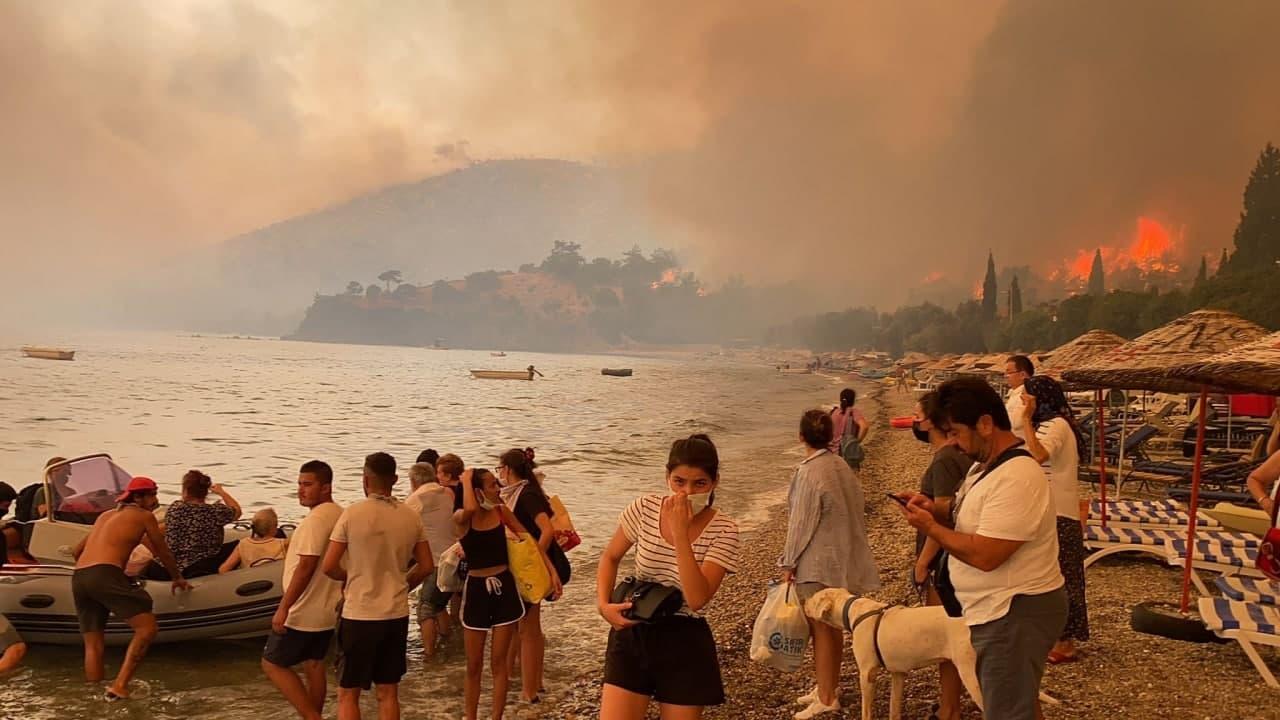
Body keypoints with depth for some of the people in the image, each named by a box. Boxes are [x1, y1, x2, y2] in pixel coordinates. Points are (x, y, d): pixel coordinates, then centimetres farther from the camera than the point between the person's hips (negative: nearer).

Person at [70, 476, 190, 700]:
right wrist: (178, 578, 34)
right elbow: (163, 552, 19)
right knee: (147, 627, -9)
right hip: (105, 575, -8)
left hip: (78, 578, 8)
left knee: (93, 644, 13)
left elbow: (77, 551, 36)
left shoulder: (105, 515, 29)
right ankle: (120, 686, -19)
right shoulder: (144, 516, 10)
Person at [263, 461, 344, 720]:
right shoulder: (339, 514, 9)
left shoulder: (317, 519, -21)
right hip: (326, 610, 9)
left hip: (303, 613, -9)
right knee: (314, 666, 16)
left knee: (272, 664, 2)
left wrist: (283, 608, -24)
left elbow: (306, 566, -26)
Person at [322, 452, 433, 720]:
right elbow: (426, 567, 5)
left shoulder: (352, 514, -12)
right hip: (397, 614, 4)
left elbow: (329, 567, -10)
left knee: (348, 695, 8)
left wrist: (351, 577, 9)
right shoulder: (411, 517, 1)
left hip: (359, 615, -4)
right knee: (388, 693, 14)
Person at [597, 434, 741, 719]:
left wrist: (680, 533, -29)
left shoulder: (723, 531, -14)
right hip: (633, 635, 2)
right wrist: (604, 605, -6)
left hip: (684, 644, -1)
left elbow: (697, 599, -25)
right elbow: (610, 558, 10)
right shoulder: (644, 509, -7)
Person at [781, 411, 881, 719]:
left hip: (817, 563, -8)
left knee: (820, 629, 1)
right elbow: (856, 509, 11)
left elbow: (801, 522, -17)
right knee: (832, 626, 18)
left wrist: (788, 562, -9)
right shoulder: (842, 466, 5)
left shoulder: (809, 473, -19)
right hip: (842, 559, 8)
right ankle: (830, 686, 31)